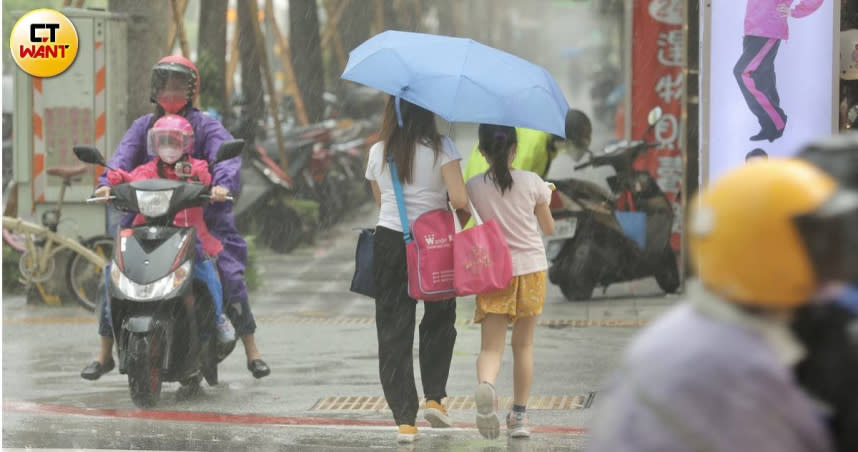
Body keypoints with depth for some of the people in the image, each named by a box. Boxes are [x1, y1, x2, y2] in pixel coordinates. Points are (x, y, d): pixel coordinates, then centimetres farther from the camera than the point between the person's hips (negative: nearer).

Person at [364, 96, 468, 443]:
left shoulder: (378, 153, 3)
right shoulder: (440, 148, -8)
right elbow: (459, 198, -17)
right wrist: (466, 211, 4)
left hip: (388, 242, 2)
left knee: (393, 330, 4)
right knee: (439, 322, 21)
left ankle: (404, 420, -2)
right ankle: (434, 397, 9)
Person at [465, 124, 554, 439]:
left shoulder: (474, 187, -5)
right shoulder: (532, 182, -4)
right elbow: (549, 229, 7)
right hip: (530, 268, 1)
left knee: (491, 346, -4)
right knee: (523, 345, 15)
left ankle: (485, 385, -38)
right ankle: (519, 416, 19)